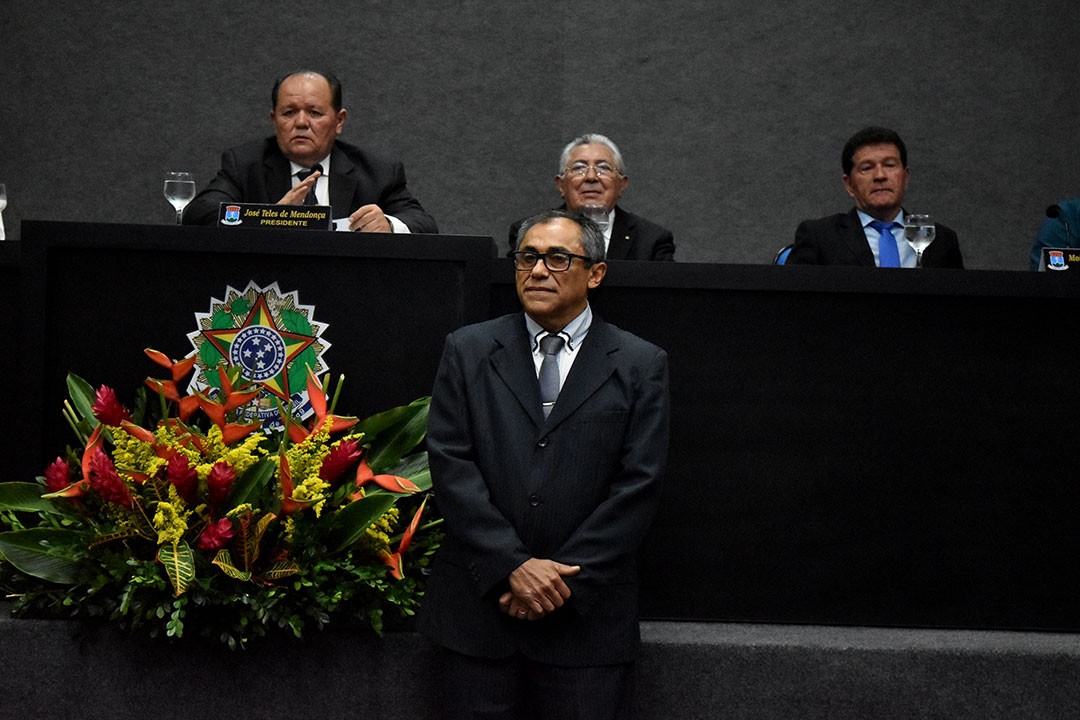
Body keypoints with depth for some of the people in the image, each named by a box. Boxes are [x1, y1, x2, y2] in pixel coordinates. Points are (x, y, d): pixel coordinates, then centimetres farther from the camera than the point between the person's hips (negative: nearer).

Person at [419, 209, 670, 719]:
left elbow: (638, 485, -2)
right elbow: (450, 464, -1)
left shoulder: (640, 365, 4)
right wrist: (513, 567, -11)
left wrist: (563, 579, -10)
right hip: (478, 604, 1)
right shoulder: (467, 350, 7)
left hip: (586, 615, -1)